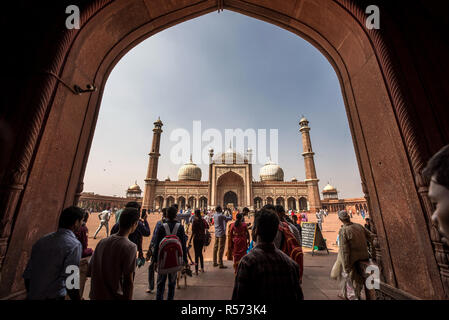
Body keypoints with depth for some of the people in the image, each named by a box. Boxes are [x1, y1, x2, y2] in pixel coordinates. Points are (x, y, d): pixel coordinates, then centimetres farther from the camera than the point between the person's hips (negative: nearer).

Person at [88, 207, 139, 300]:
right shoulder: (130, 247, -23)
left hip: (95, 295, 5)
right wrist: (128, 298, -7)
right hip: (114, 296, -5)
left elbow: (90, 272, 3)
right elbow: (128, 282, -20)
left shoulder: (102, 242, -5)